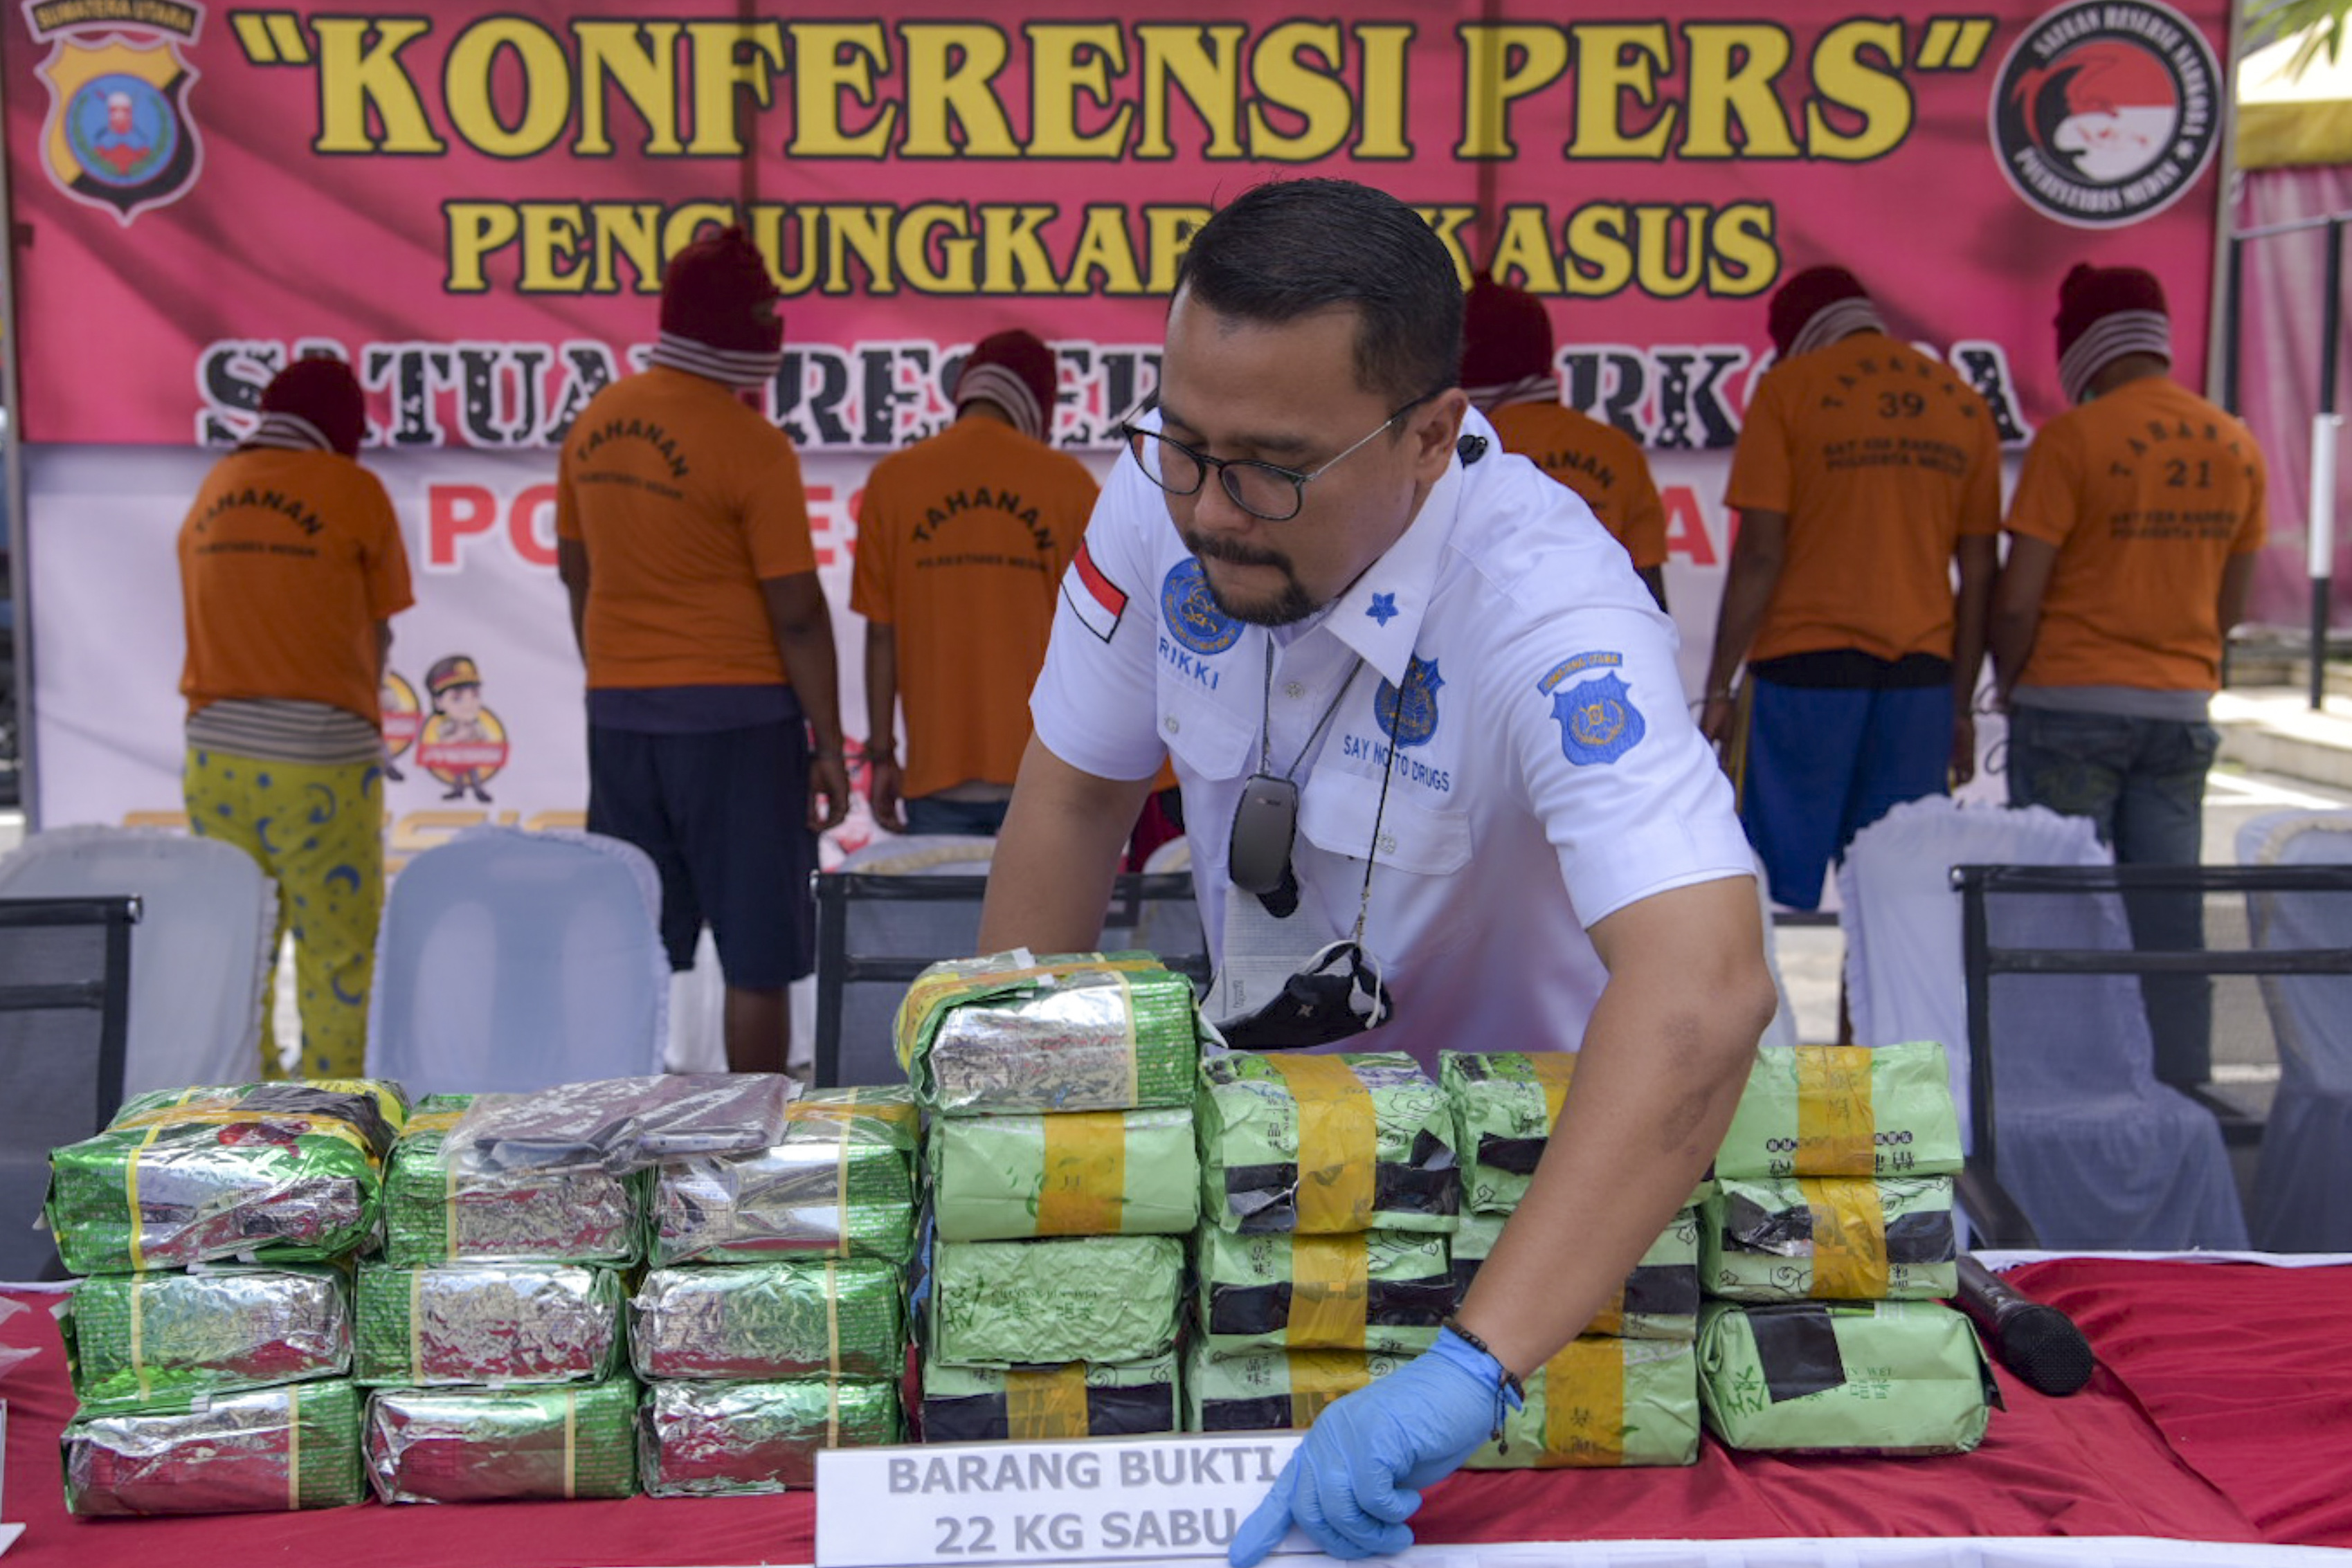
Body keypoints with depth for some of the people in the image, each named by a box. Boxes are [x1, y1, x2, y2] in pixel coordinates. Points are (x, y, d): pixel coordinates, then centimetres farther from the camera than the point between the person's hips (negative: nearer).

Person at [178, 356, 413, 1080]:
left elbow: (212, 619, 10)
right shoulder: (352, 488, -4)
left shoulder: (212, 489, 8)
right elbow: (378, 632, 2)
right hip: (320, 760, -5)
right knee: (339, 950, 5)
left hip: (215, 753, 5)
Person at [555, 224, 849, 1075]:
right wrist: (828, 744, -5)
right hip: (735, 713, -6)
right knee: (758, 958, 3)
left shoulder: (595, 423, 7)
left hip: (618, 713, 6)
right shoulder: (753, 446, -13)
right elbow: (797, 612, -12)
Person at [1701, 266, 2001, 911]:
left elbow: (1759, 555, -7)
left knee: (1778, 882, -1)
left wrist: (1719, 689, -3)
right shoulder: (1965, 403, 13)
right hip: (1922, 671, 4)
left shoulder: (1788, 388, 1)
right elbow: (1980, 574, 12)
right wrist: (1961, 705, 17)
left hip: (1807, 664, -4)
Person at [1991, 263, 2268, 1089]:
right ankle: (2181, 1088, 13)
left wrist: (2010, 684, 3)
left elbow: (2018, 599, -13)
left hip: (2072, 707, -5)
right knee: (2171, 918, 9)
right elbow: (2230, 604, 12)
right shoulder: (2237, 448, 6)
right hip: (2181, 708, 5)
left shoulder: (2072, 440, -12)